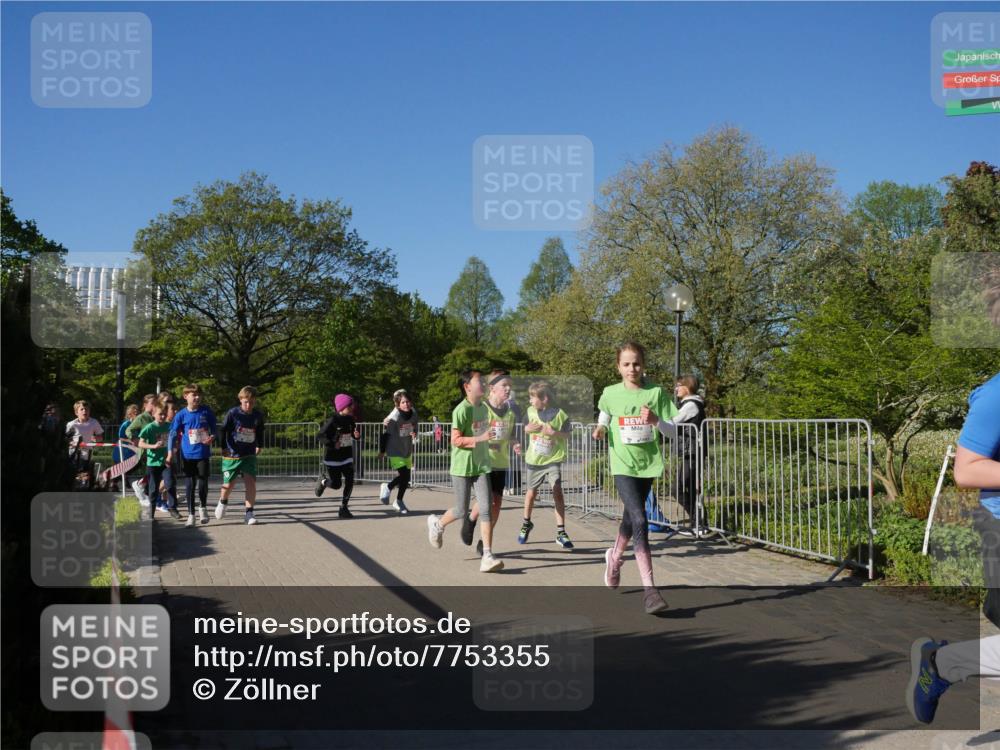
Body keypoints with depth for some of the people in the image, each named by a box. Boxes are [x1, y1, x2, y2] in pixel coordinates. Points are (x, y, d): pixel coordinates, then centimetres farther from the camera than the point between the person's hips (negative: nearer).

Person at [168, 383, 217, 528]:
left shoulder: (206, 411, 0)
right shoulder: (181, 415, -2)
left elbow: (214, 429, 9)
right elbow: (173, 434, -1)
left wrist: (212, 437, -12)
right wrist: (170, 452, -8)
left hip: (203, 454, 0)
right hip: (187, 455, 0)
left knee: (203, 483, 3)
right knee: (189, 485, 3)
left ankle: (203, 507, 29)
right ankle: (191, 515, 12)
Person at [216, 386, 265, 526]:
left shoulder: (258, 416, -2)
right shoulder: (232, 413, -12)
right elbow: (223, 431, -4)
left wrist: (259, 446, 13)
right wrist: (224, 448, -9)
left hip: (249, 455, 2)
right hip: (232, 455, -2)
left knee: (251, 482, -12)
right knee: (228, 484, 5)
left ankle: (249, 513, -5)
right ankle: (222, 502, 39)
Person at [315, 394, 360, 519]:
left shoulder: (350, 420, 1)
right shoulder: (333, 421, -17)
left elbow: (354, 434, 14)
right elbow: (320, 435, -17)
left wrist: (357, 435, -10)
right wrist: (332, 444, -27)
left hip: (347, 456, 5)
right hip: (333, 458, -5)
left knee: (350, 481, -9)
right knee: (336, 485, 1)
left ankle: (343, 508, 3)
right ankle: (323, 481, 37)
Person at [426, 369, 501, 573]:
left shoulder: (483, 408, 8)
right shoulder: (461, 410, -15)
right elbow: (456, 440, -19)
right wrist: (480, 438, -25)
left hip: (481, 466, 6)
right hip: (462, 467, -6)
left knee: (486, 510, -6)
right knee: (462, 511, 6)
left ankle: (487, 557, -8)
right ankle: (437, 523, 38)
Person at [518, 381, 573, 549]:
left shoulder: (559, 414, -12)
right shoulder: (531, 411, -1)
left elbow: (566, 434, -4)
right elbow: (526, 427, 13)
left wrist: (554, 432, -22)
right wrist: (528, 428, -10)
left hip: (553, 459, -3)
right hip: (534, 459, 4)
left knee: (557, 490, -15)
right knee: (532, 491, 15)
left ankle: (561, 533, -10)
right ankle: (526, 523, 40)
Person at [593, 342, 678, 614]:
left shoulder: (656, 392, -2)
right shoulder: (610, 394, -1)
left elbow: (671, 429, -1)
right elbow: (604, 420, 15)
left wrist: (655, 420, -21)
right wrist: (601, 430, -7)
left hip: (647, 462, 3)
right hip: (623, 464, -2)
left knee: (630, 518, 19)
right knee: (639, 521, -17)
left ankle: (614, 557, 49)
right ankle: (649, 588, -18)